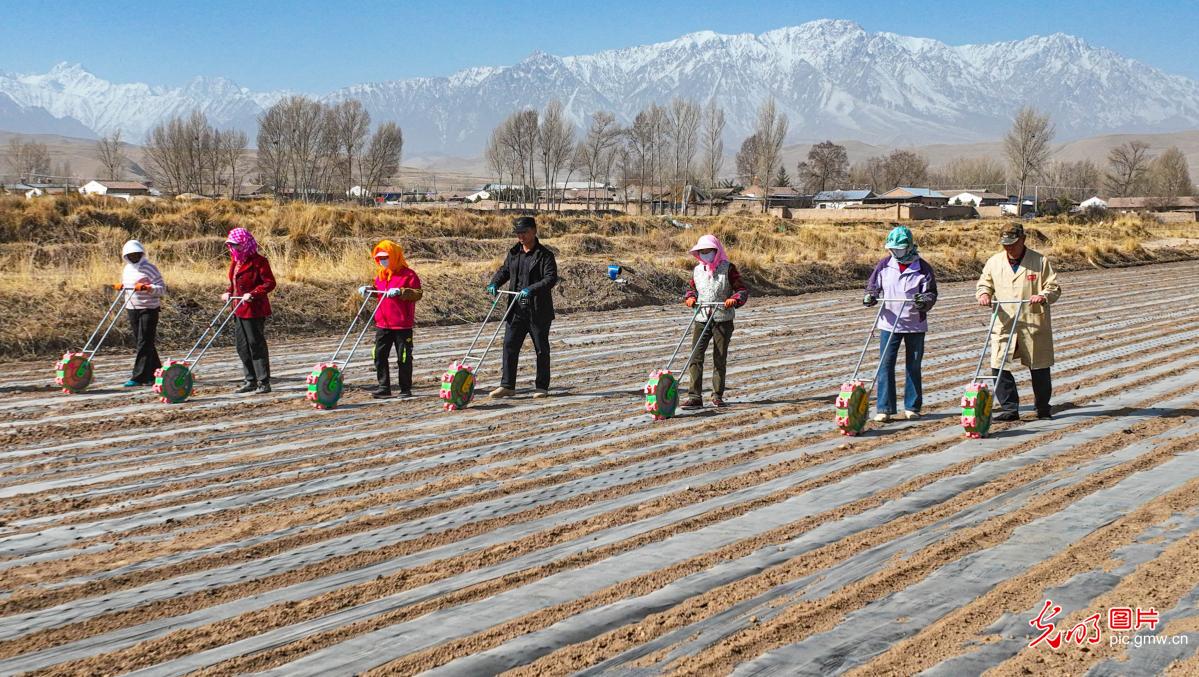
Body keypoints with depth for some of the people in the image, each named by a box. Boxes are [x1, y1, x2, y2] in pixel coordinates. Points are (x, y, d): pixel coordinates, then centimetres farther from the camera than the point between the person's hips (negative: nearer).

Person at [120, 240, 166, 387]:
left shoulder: (149, 268, -8)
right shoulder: (127, 269, 14)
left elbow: (162, 289, -13)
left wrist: (147, 288, -28)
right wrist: (122, 286, 9)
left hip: (148, 309, -8)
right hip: (132, 309, 8)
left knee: (144, 343, -9)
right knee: (140, 342, 10)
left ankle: (138, 377, -12)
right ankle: (156, 372, 20)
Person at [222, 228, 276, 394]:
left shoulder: (258, 261, -13)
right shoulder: (235, 261, 14)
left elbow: (270, 283, -16)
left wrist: (253, 294, -25)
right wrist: (229, 292, 6)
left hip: (254, 310, -9)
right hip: (239, 310, 9)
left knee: (256, 345, -6)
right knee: (243, 347, 11)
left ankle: (264, 382, -1)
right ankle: (251, 381, 19)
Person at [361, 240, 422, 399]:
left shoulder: (408, 274, -9)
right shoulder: (380, 275, 12)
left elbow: (418, 293, -18)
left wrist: (400, 291, -30)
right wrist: (368, 289, 9)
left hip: (402, 324, -6)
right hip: (382, 324, 6)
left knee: (404, 358, 2)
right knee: (379, 356, 4)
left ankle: (406, 389, 12)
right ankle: (384, 388, 12)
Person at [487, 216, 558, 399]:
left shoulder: (544, 255, -9)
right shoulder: (513, 253, 10)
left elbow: (551, 278, -18)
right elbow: (504, 270, 21)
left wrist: (532, 289, -31)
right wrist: (495, 283, 0)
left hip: (538, 311, -5)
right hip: (517, 310, 5)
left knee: (541, 349, 6)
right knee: (509, 346, 0)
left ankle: (542, 387, 16)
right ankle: (507, 386, 4)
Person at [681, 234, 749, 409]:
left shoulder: (727, 268, -3)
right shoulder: (697, 270, 10)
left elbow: (743, 289, -2)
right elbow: (691, 287, 25)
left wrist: (734, 299, -22)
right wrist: (690, 297, 3)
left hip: (722, 320, -3)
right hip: (701, 319, 3)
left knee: (720, 359, 4)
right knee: (696, 356, -9)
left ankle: (717, 395, 17)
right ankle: (694, 396, -11)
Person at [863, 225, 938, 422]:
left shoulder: (923, 268, -5)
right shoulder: (884, 265, 2)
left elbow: (931, 293, -4)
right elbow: (873, 285, 9)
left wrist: (925, 301, -26)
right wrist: (870, 296, -13)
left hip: (915, 325, -1)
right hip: (889, 324, 1)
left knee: (913, 367, 9)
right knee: (885, 366, -5)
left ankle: (912, 407, 19)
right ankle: (884, 408, -1)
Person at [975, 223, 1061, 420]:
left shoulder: (1039, 261, 0)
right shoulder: (994, 262, 7)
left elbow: (1054, 287, 0)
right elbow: (984, 283, 17)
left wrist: (1043, 296, -22)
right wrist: (983, 294, -7)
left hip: (1033, 325, -2)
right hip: (1003, 324, 2)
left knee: (1039, 368, 8)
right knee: (999, 367, -7)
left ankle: (1043, 408, 25)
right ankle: (1009, 409, 2)